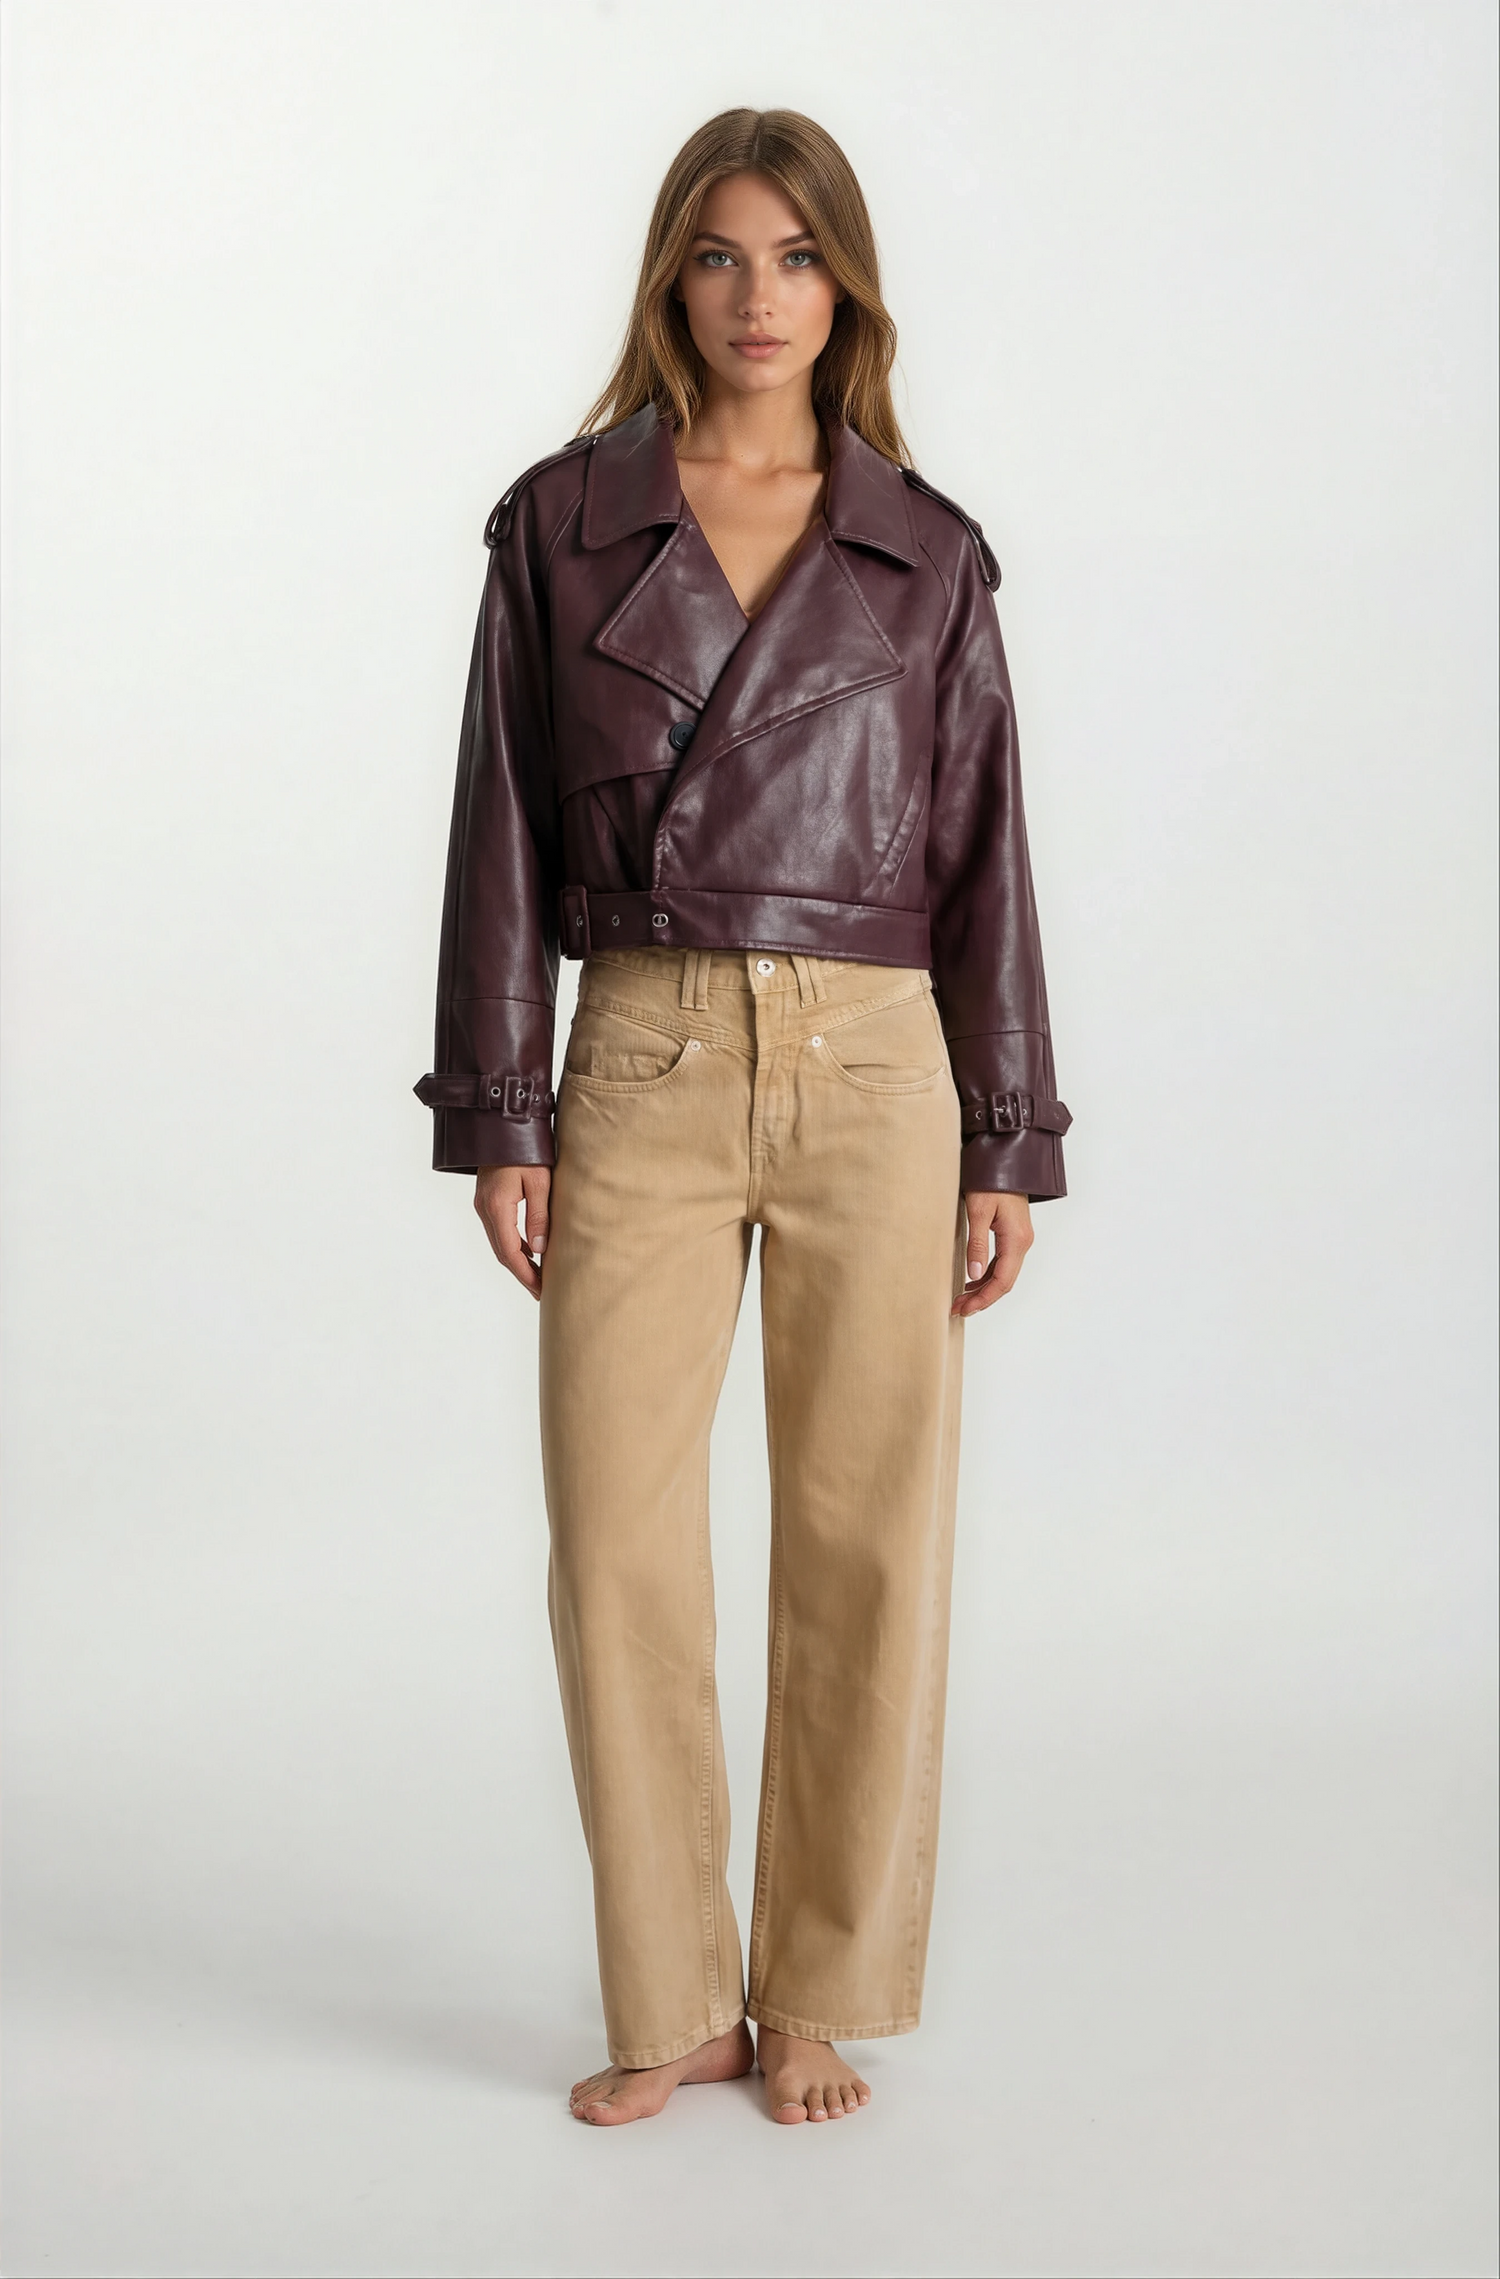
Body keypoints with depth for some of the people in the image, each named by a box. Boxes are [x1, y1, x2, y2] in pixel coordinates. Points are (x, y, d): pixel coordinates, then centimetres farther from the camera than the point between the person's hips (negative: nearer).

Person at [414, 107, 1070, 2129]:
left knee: (867, 1538, 3)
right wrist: (497, 1114, -2)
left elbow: (981, 854, 6)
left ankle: (821, 1994, 20)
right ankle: (673, 2007, 17)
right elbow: (506, 831, 3)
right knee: (617, 1541, 0)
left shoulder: (927, 554, 6)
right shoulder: (561, 524, 5)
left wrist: (1009, 1147, 2)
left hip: (874, 1070, 0)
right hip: (641, 1069, 0)